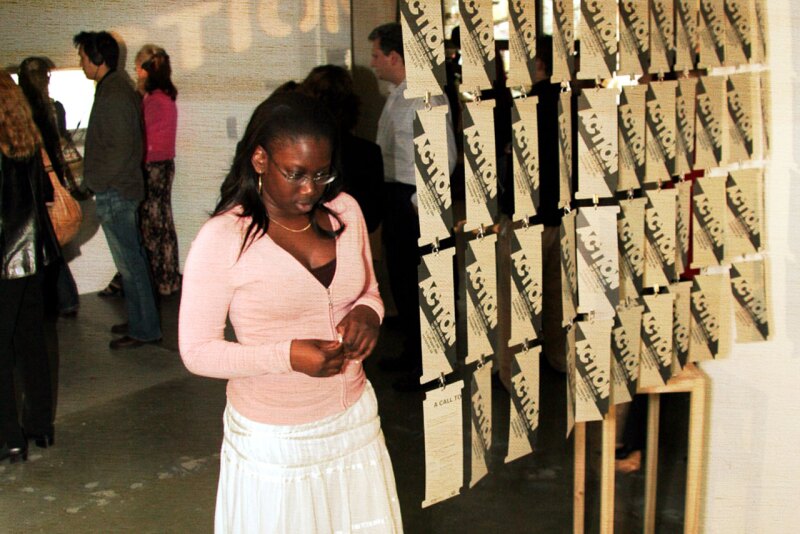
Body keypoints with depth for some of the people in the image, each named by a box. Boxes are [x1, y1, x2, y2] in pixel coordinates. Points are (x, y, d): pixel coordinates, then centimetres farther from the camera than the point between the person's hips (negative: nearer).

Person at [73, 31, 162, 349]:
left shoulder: (112, 94, -18)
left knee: (129, 263, -3)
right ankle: (141, 322, 26)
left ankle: (144, 330, 4)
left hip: (114, 192, -10)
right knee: (132, 259, 16)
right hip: (125, 188, 10)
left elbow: (119, 148, -23)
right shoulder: (120, 87, 13)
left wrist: (98, 182, -14)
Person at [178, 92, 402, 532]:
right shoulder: (222, 239, -16)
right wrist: (288, 355, -24)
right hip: (273, 440, -4)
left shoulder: (345, 211, -2)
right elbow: (197, 351, -12)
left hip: (354, 420, 5)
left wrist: (367, 313, -11)